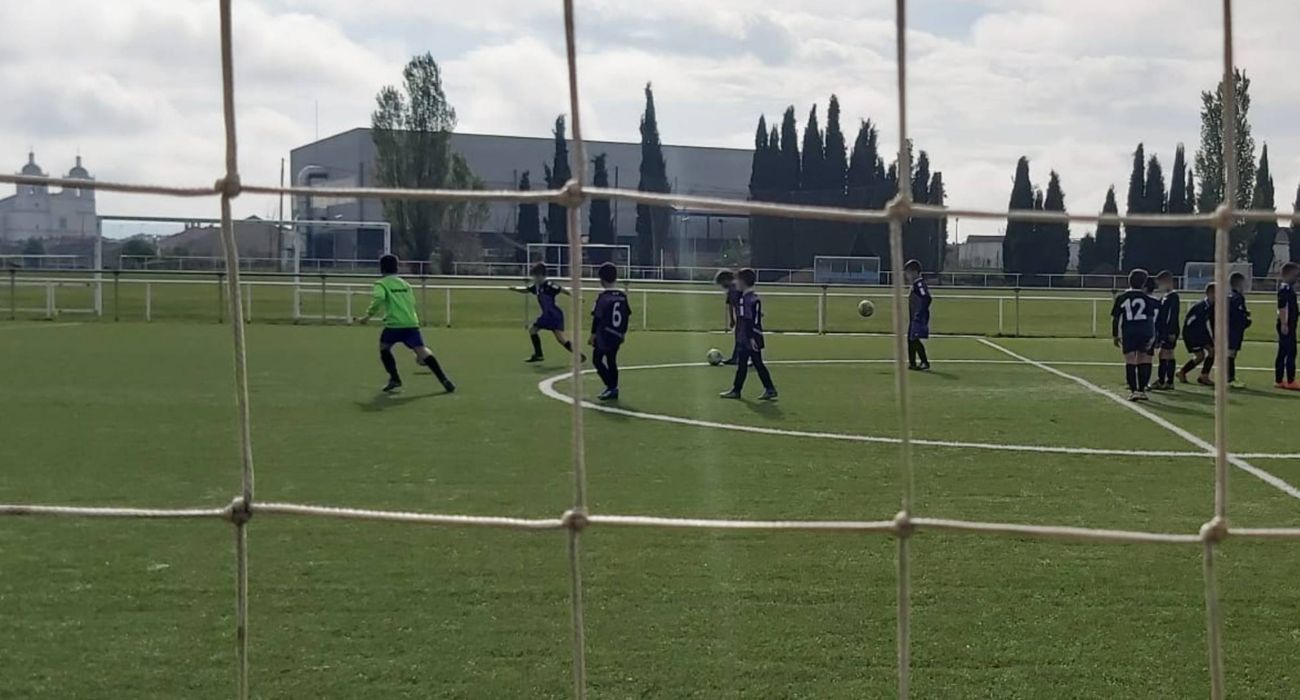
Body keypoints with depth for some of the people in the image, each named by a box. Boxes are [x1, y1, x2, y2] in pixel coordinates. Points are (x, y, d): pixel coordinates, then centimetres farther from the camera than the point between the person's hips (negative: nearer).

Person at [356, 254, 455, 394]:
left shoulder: (381, 284, 6)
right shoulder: (404, 284, 22)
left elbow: (378, 299, -13)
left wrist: (368, 315, -7)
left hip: (394, 324, -3)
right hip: (412, 323, 3)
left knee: (384, 347, 22)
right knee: (422, 350, -5)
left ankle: (394, 378, 12)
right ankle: (444, 380, -19)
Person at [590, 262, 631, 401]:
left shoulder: (603, 297, -14)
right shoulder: (623, 296, 4)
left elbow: (597, 318, -13)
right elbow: (627, 315, 11)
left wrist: (593, 335, -5)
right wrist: (623, 333, 21)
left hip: (603, 337, -6)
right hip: (617, 337, 6)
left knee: (597, 360, 2)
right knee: (612, 362, 15)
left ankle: (612, 387, -8)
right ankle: (613, 389, 17)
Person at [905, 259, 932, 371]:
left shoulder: (919, 284, -16)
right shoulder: (915, 284, 15)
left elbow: (927, 298, -26)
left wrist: (920, 313, -25)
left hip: (919, 318, -11)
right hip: (914, 318, 11)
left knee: (915, 339, -13)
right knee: (910, 339, 14)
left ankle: (925, 362, -9)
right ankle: (912, 363, 22)